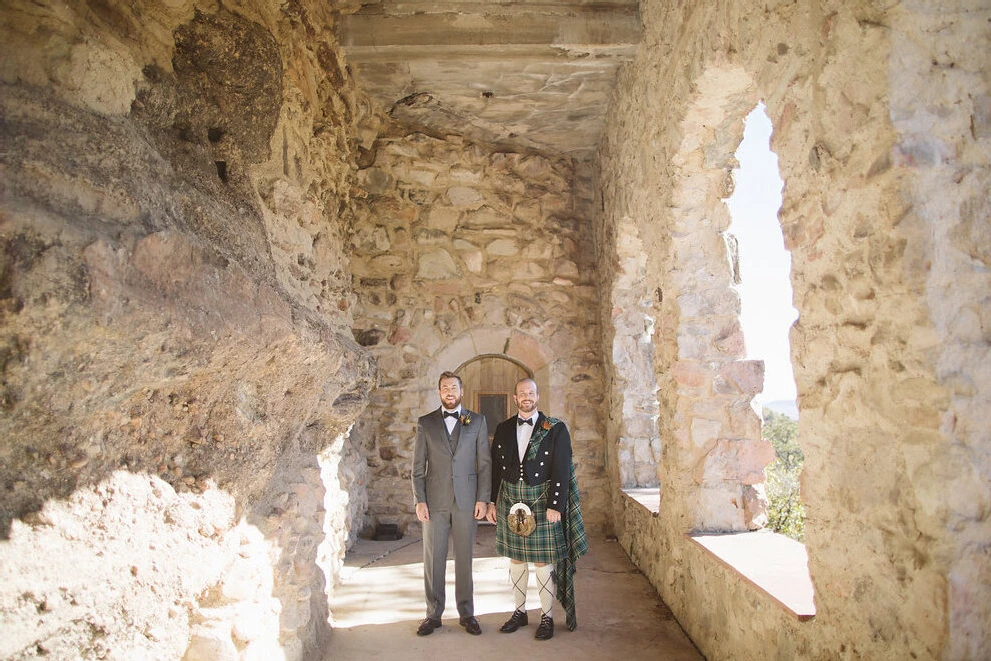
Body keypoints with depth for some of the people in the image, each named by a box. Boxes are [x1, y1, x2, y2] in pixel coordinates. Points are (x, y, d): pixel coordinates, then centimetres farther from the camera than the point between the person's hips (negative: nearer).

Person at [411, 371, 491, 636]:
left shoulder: (477, 421, 5)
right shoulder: (425, 423, 5)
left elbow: (485, 463, 3)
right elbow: (418, 466, 4)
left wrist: (482, 499, -3)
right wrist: (420, 501, -4)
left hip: (466, 502, 0)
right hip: (435, 502, 0)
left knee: (464, 559, 9)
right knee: (433, 559, 6)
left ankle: (466, 613, 22)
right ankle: (433, 614, 20)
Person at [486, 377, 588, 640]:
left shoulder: (555, 429, -5)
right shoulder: (503, 429, 6)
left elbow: (562, 469, -9)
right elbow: (495, 467, 8)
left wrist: (555, 506, -14)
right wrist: (491, 502, 5)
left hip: (541, 501, -3)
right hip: (510, 500, 4)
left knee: (543, 560, 3)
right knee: (516, 559, 13)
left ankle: (547, 617, 19)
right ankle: (520, 612, 28)